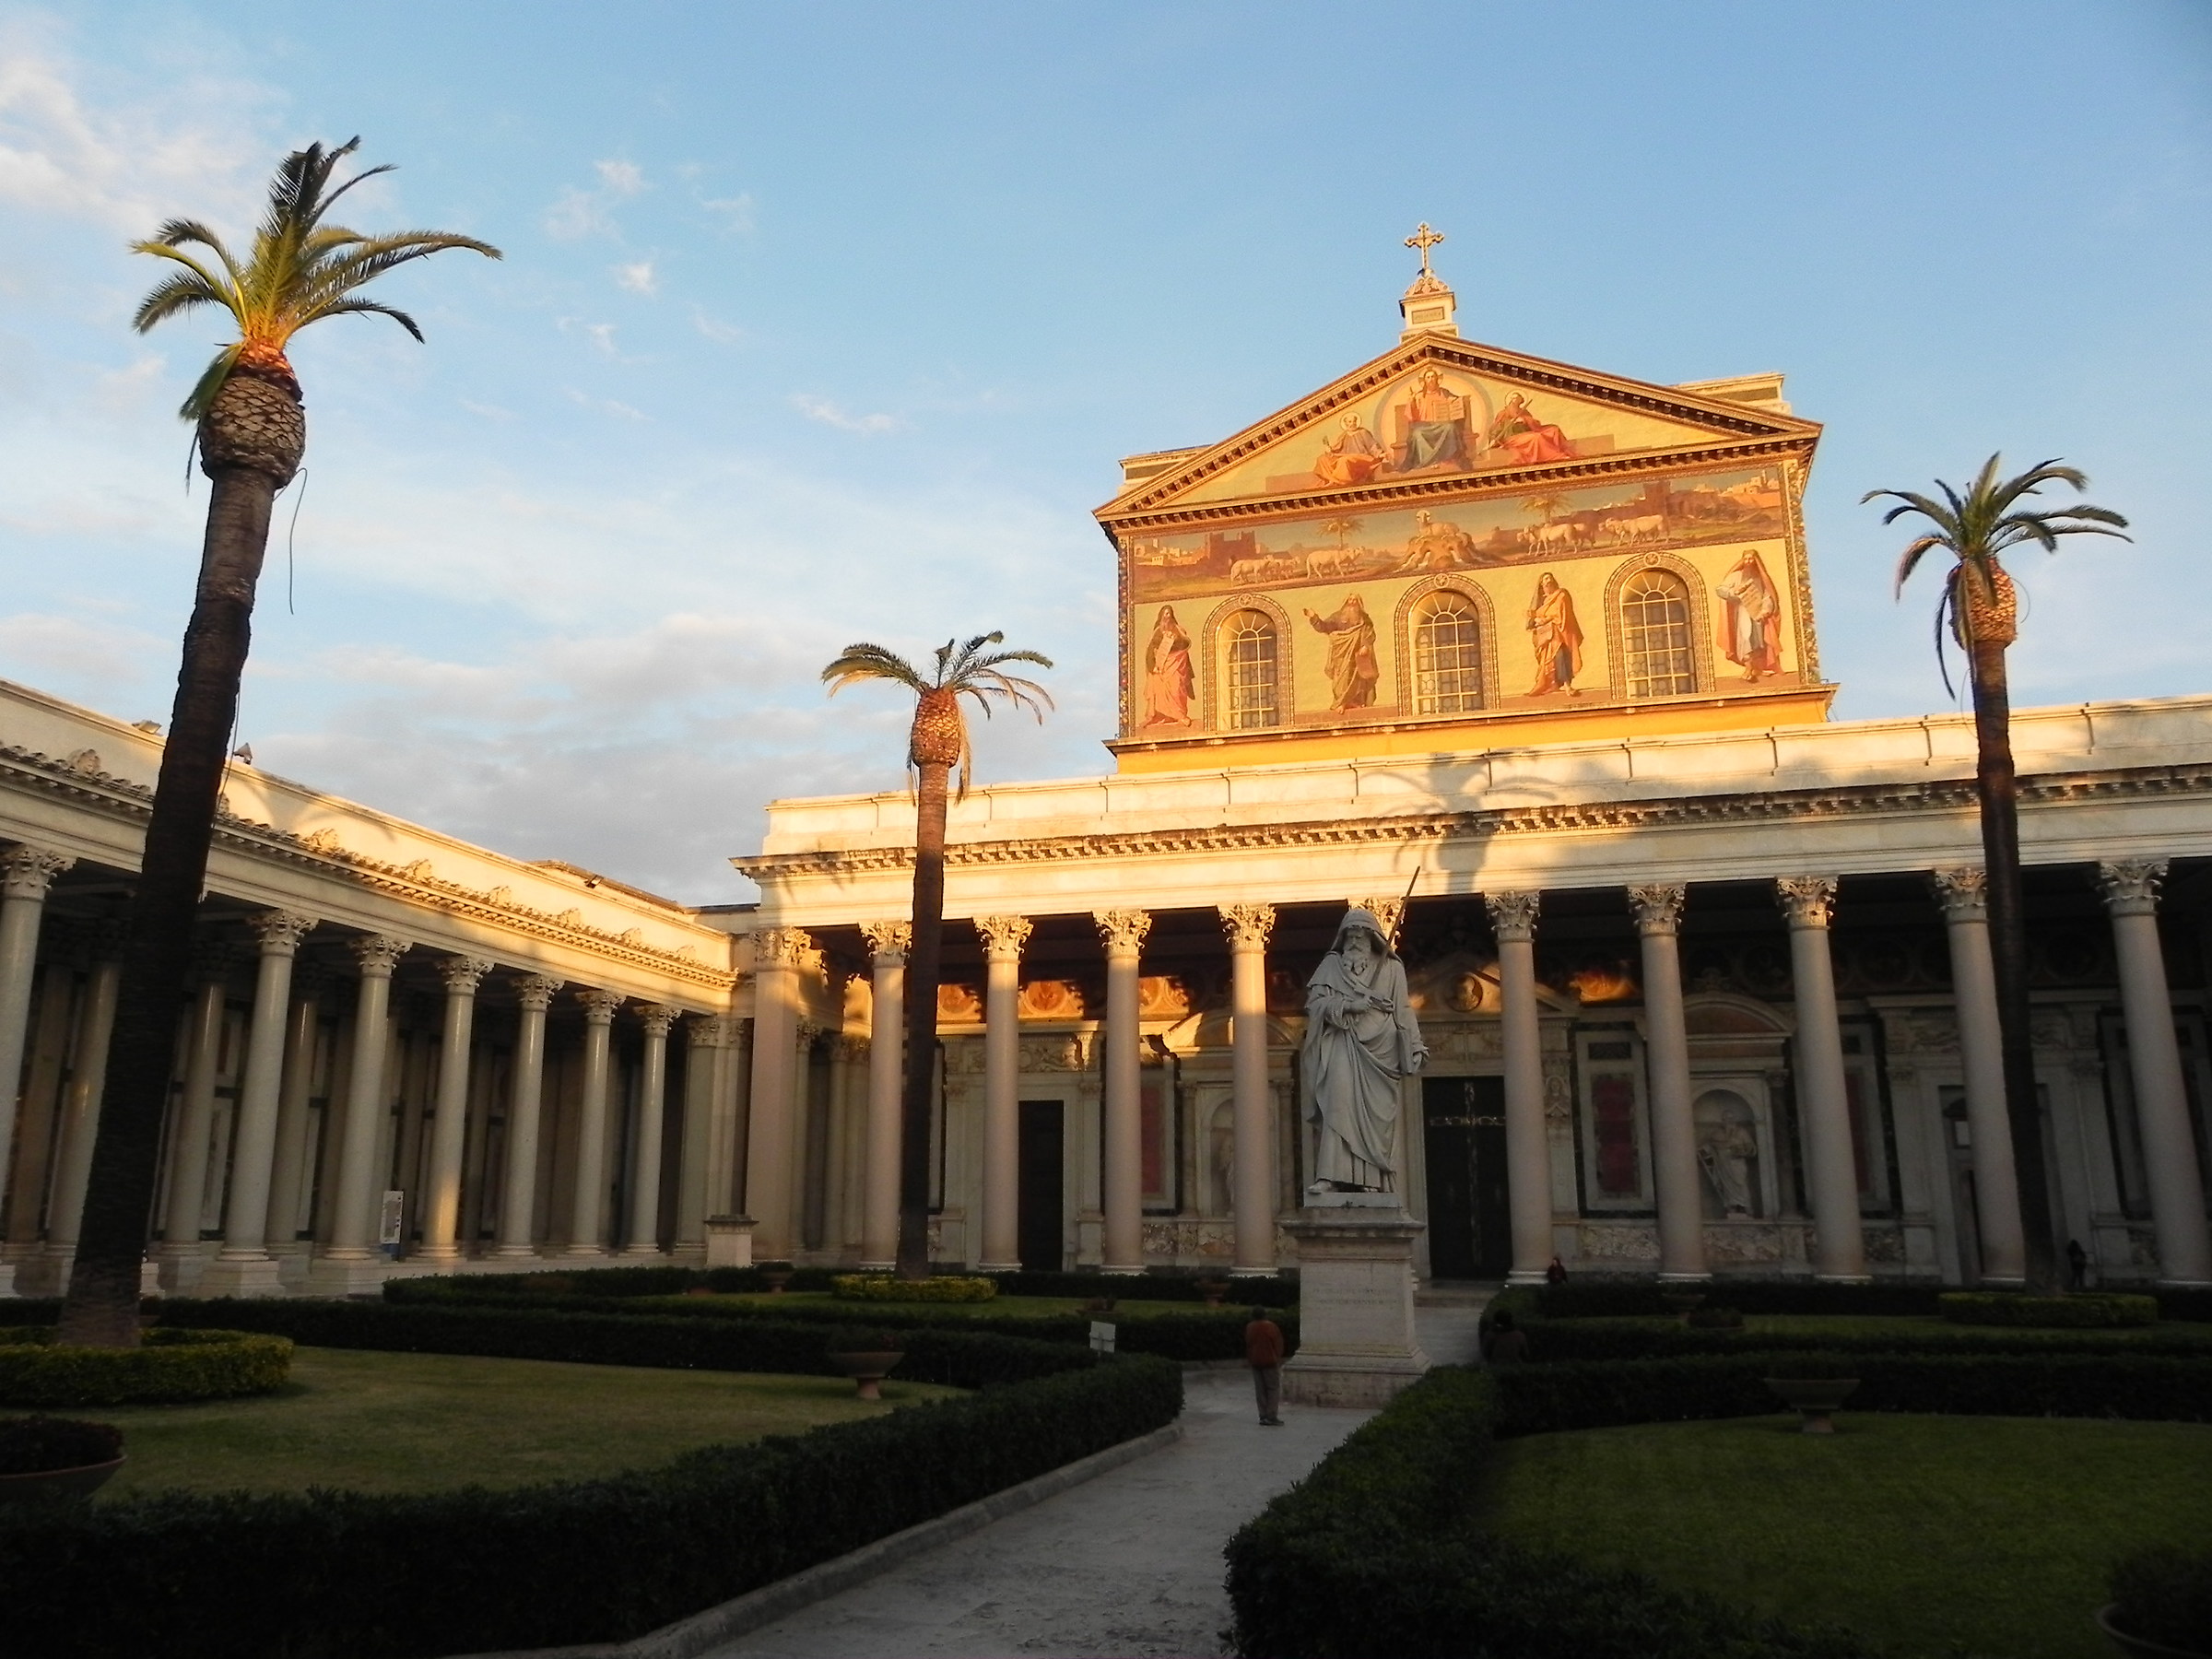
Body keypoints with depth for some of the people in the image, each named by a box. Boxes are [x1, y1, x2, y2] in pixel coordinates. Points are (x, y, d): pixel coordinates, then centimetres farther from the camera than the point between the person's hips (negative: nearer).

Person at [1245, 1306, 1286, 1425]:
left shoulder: (1249, 1328, 3)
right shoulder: (1271, 1327, -11)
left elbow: (1247, 1345, 10)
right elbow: (1278, 1344, -6)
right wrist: (1278, 1358, 6)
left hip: (1255, 1362, 5)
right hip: (1270, 1361, -5)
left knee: (1260, 1391, 9)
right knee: (1273, 1389, 0)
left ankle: (1263, 1417, 8)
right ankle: (1271, 1417, -7)